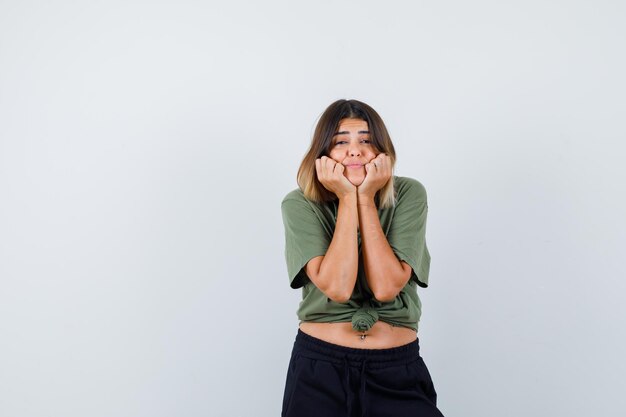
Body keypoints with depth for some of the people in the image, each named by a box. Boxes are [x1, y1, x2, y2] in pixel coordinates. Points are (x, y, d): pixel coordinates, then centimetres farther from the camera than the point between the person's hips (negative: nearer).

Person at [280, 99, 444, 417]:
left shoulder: (408, 194, -5)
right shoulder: (299, 204, -7)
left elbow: (386, 287, -16)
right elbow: (337, 287, -20)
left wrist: (366, 199, -15)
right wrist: (347, 199, -17)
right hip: (319, 366, 0)